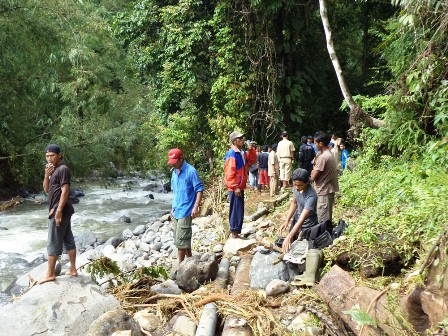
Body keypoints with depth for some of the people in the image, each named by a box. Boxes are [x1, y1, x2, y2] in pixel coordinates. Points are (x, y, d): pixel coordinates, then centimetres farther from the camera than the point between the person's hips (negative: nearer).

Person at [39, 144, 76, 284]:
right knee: (68, 240, 11)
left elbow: (65, 191, -20)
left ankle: (50, 274, 6)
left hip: (60, 211, -10)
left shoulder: (63, 169, -14)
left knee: (53, 243, -2)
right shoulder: (53, 170, 16)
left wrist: (58, 211, -23)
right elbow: (46, 189, 15)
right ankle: (73, 269, 16)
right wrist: (46, 175, -2)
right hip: (60, 210, 10)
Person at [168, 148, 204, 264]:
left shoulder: (191, 171, -13)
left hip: (185, 211, -8)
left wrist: (196, 207, -20)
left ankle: (180, 265, -1)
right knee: (184, 238, 14)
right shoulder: (174, 173, 11)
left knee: (181, 239, -8)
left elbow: (200, 189, -13)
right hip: (176, 211, 8)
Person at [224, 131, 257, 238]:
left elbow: (252, 161, 20)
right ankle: (234, 233, 1)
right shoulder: (232, 154, -18)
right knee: (236, 211, -6)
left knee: (239, 211, 15)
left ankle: (235, 232, 24)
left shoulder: (242, 153, 10)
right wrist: (235, 187, -22)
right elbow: (229, 173, -21)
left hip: (240, 187, 10)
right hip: (235, 188, -10)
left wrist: (251, 150, 5)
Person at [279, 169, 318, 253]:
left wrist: (289, 237, -47)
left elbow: (302, 219, -40)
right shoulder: (296, 187, -13)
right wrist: (287, 221, -5)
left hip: (307, 226, -7)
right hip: (296, 221, 7)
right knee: (291, 243, 17)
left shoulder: (311, 196, -34)